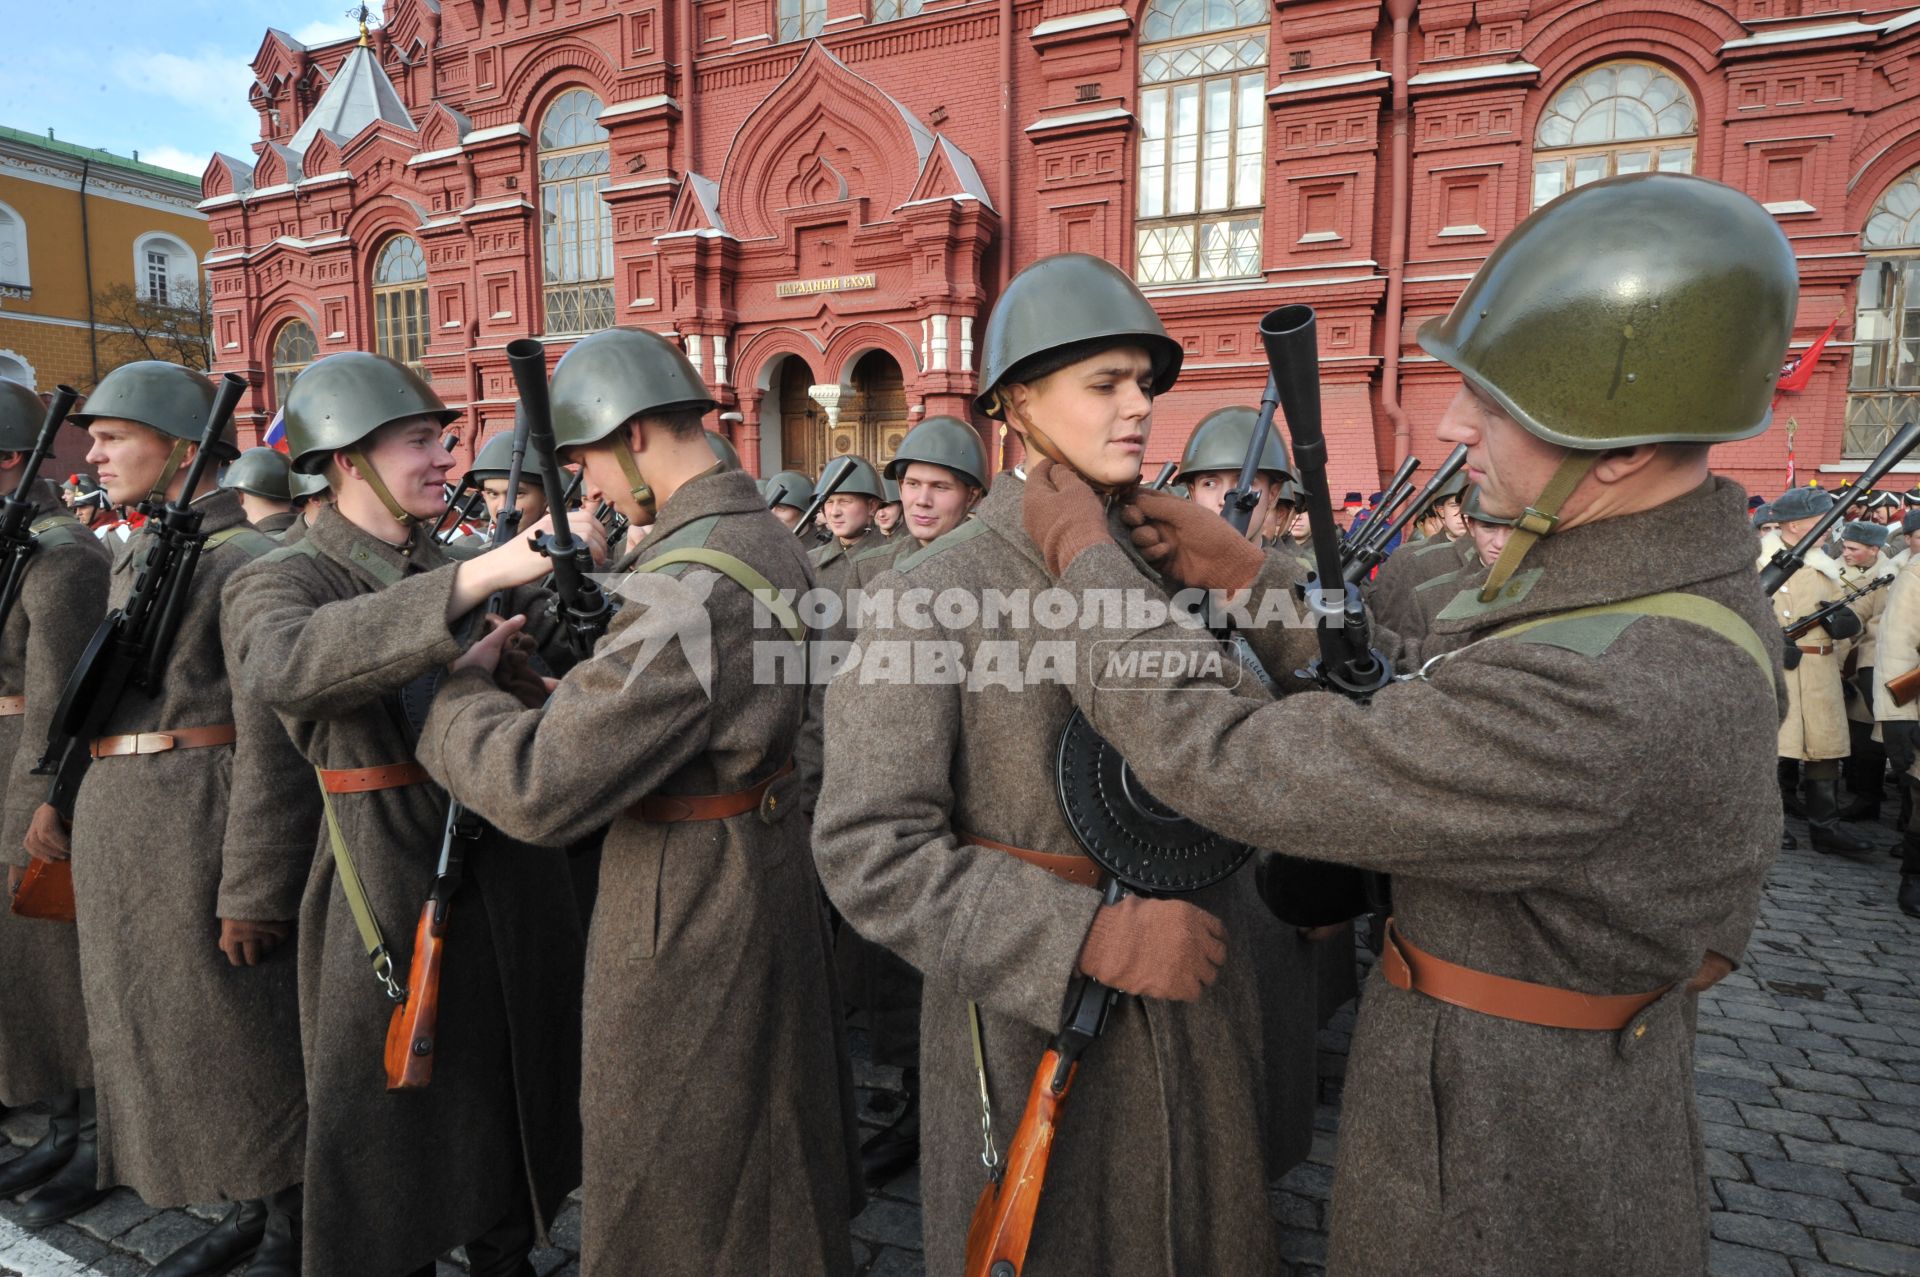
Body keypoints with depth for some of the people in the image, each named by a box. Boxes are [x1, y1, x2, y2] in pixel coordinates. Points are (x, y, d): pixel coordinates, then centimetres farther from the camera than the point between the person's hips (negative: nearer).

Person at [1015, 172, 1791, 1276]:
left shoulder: (1600, 700, -38)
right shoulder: (1666, 578, -6)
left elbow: (1223, 762, -33)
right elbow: (1421, 699, 4)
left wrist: (1084, 556, -20)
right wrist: (1247, 575, -2)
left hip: (1510, 1180, -8)